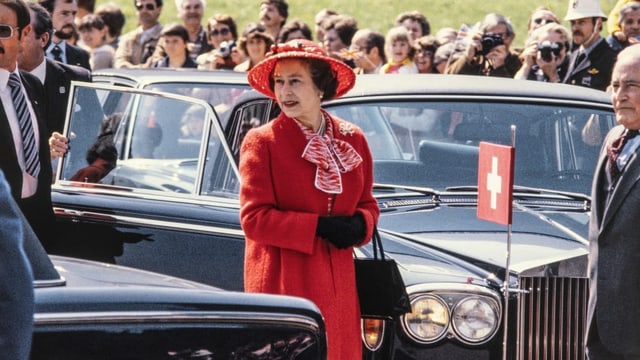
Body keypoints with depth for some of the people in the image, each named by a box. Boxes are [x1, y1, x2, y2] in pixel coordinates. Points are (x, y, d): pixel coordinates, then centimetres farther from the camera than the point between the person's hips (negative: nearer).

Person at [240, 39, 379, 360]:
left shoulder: (352, 140, 10)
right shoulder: (261, 142, -3)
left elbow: (368, 204, 19)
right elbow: (254, 219, -9)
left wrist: (359, 225, -5)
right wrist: (320, 226, -17)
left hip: (337, 283, 5)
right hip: (283, 283, -4)